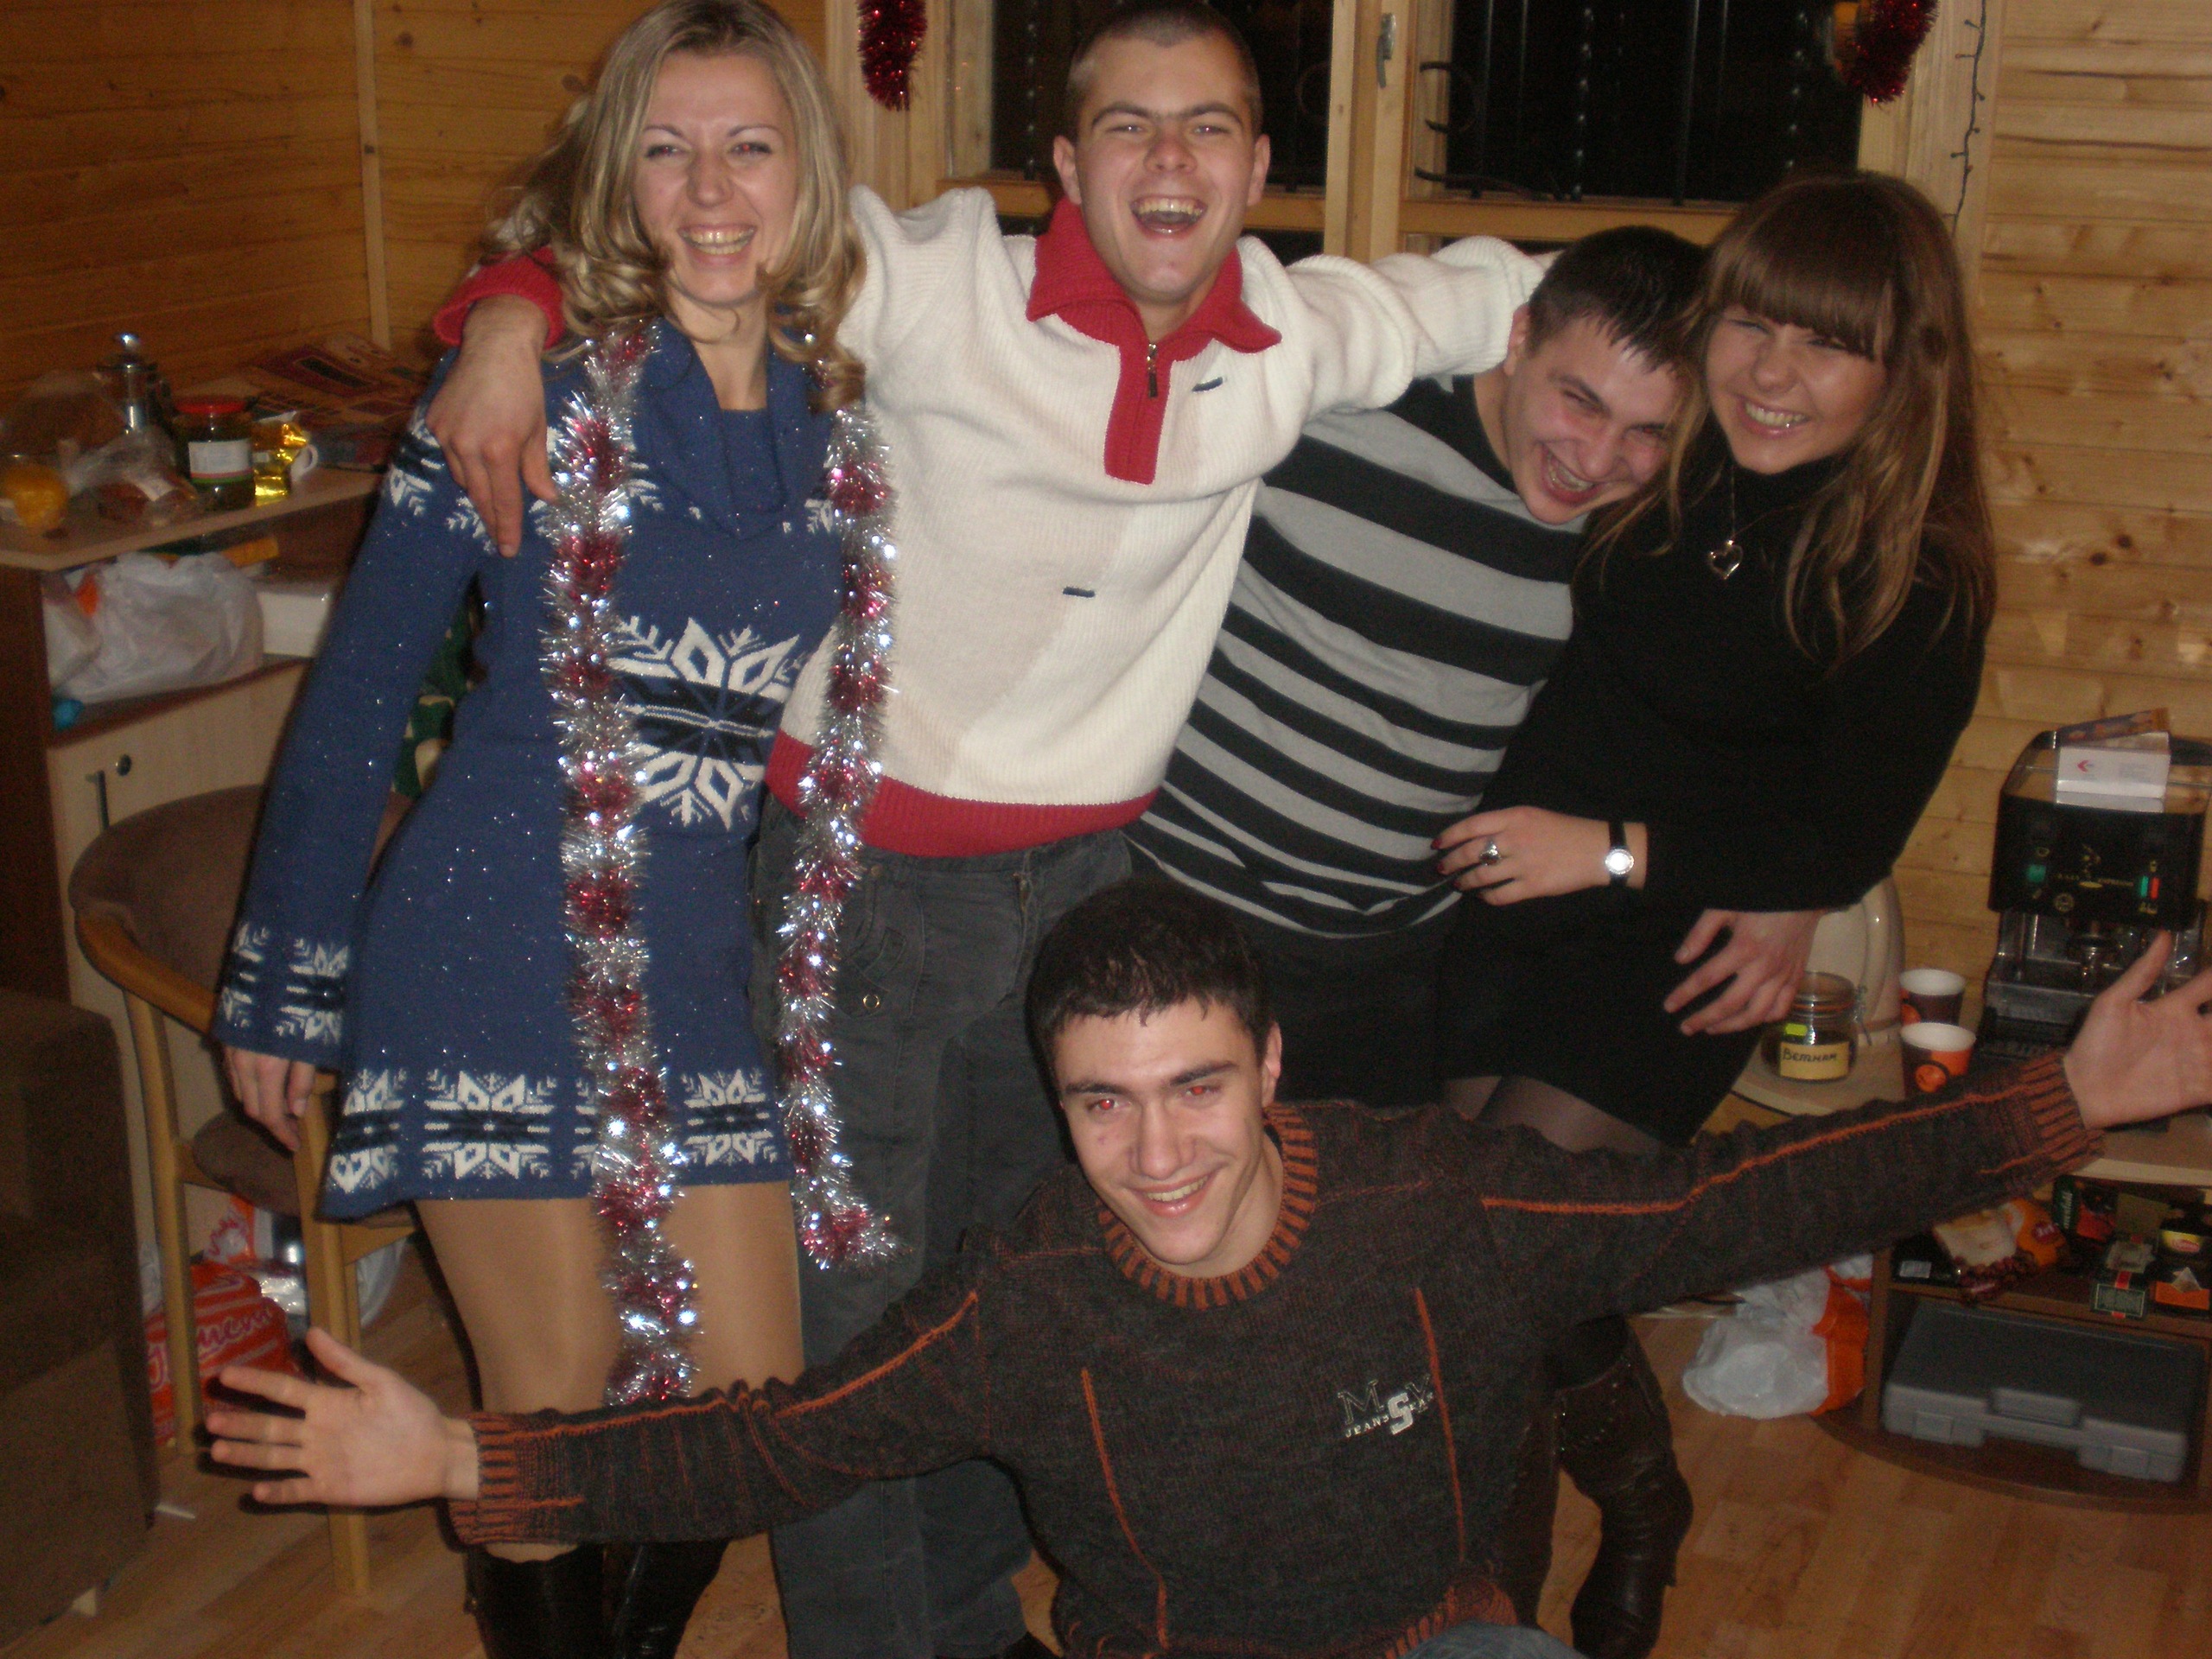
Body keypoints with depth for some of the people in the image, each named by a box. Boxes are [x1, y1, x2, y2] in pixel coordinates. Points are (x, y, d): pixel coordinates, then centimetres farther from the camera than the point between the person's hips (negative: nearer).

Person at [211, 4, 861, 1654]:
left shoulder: (842, 423, 4)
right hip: (493, 962, -4)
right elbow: (358, 693, -2)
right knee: (551, 1425, 5)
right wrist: (281, 991, 0)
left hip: (699, 977, 4)